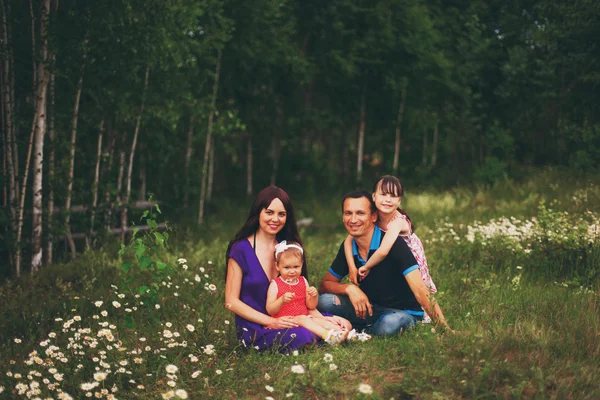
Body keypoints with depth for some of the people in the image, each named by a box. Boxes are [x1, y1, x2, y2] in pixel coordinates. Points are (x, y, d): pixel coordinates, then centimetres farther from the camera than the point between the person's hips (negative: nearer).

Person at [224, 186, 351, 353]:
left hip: (287, 319, 6)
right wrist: (270, 322, -18)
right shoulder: (241, 249, -6)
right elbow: (232, 302, -8)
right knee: (304, 338, -33)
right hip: (255, 328, -5)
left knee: (343, 326, -16)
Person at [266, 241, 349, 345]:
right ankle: (327, 335, -50)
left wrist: (314, 295, -9)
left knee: (320, 320, -19)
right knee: (302, 319, -32)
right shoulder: (275, 285, -2)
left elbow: (311, 306, 13)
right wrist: (282, 300, -28)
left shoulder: (303, 281, 13)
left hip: (304, 318, 6)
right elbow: (270, 310, -10)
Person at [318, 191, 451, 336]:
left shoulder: (393, 244, -21)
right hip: (370, 309, 4)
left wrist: (443, 327, -37)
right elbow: (324, 285, 4)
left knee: (390, 324, -39)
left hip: (404, 312, -4)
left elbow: (420, 291, -27)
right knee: (325, 301, -17)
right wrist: (349, 288, -19)